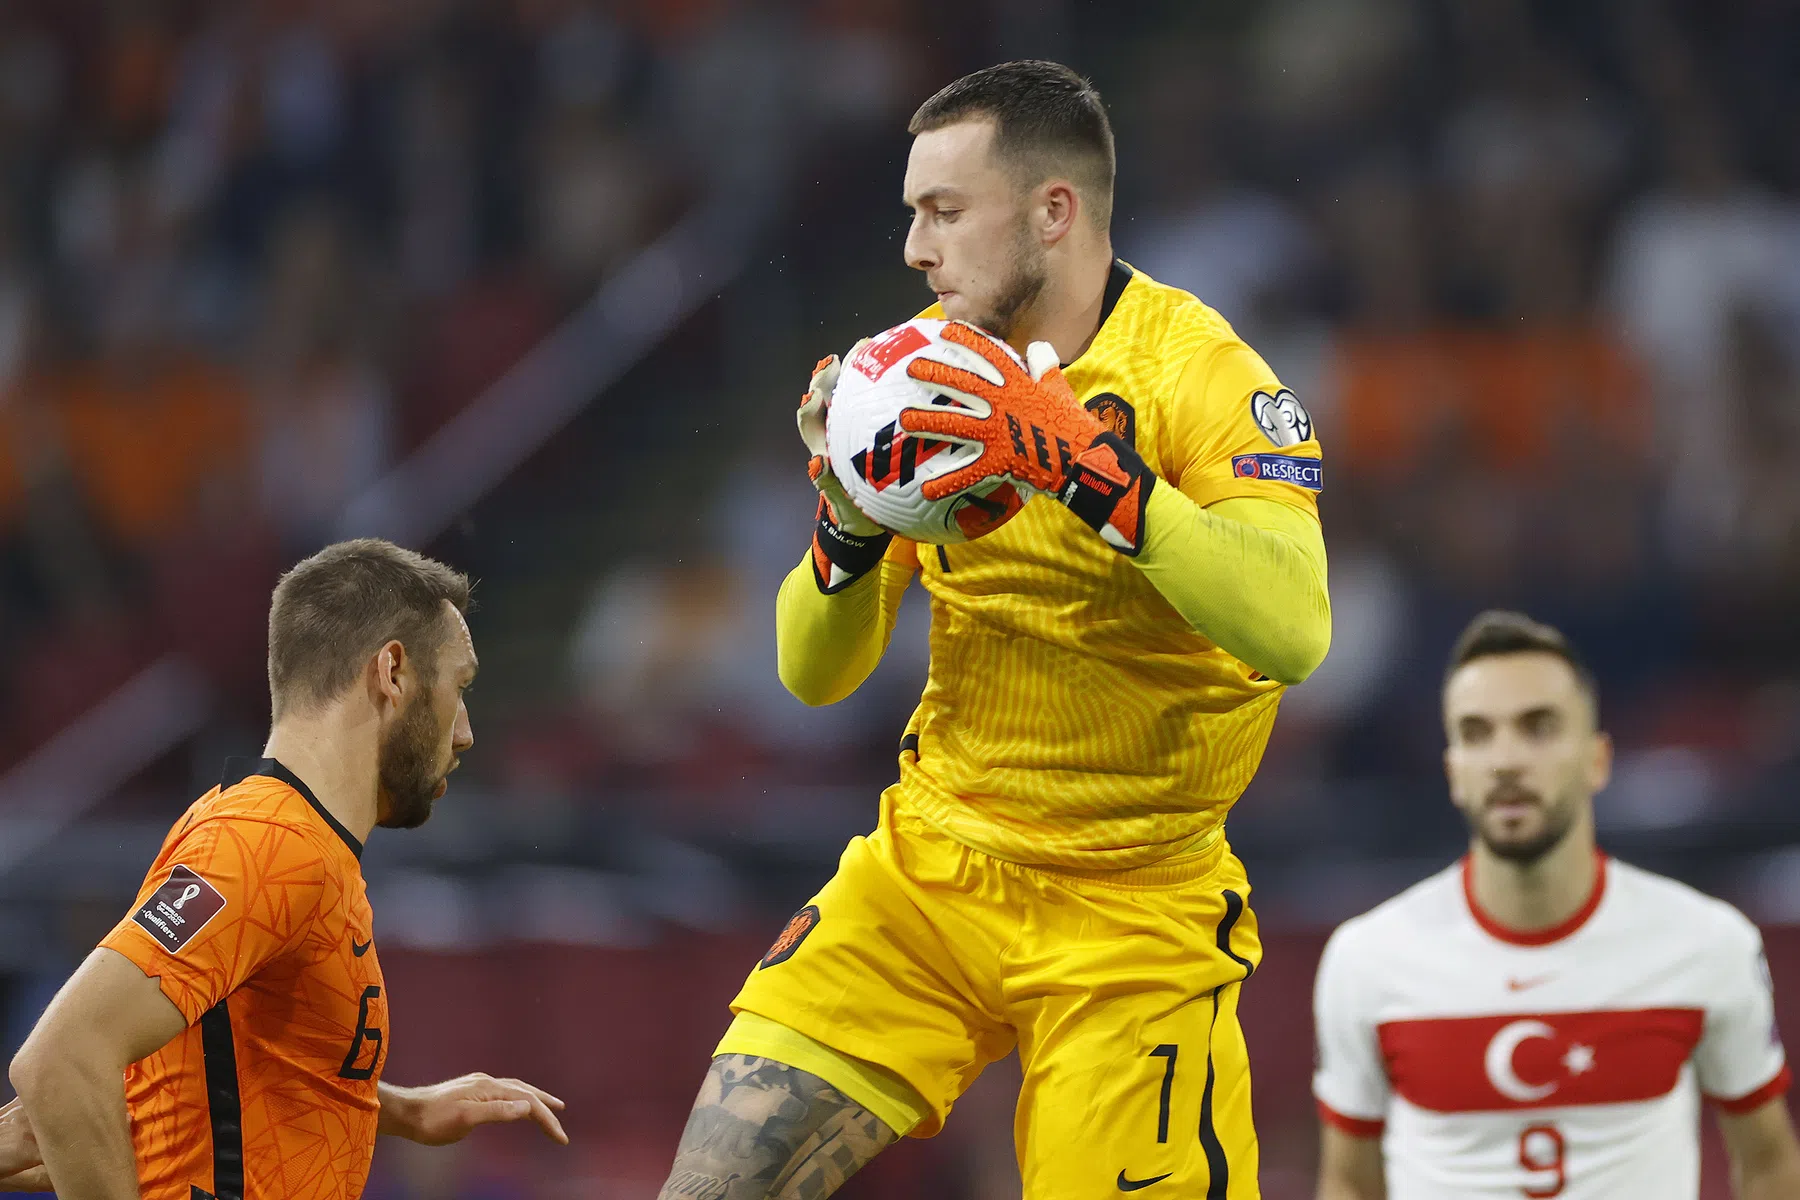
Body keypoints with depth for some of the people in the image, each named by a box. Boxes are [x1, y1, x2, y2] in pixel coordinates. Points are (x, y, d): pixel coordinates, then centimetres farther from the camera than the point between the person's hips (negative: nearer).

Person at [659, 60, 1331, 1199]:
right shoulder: (933, 367, 5)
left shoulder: (1195, 368, -12)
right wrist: (852, 524, -13)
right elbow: (815, 676, 7)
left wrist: (1085, 462, -33)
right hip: (927, 872, 4)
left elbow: (1292, 631, -29)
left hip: (1131, 912, -4)